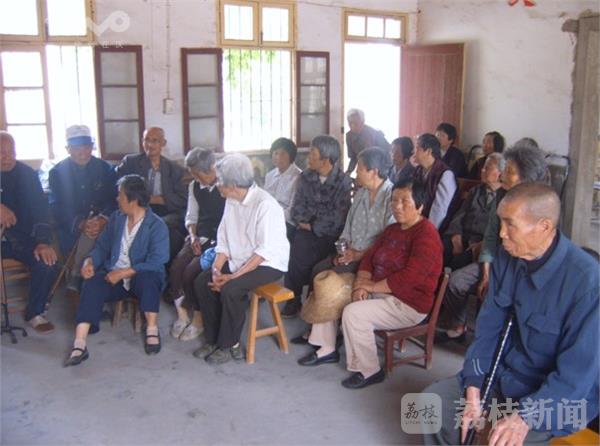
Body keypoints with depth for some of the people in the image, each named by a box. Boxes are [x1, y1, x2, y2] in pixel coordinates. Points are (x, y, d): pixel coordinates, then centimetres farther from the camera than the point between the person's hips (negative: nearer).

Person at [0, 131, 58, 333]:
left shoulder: (26, 173, 0)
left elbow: (39, 207, -8)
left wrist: (43, 241, -21)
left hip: (20, 237, 1)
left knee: (47, 261, -23)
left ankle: (34, 312, -1)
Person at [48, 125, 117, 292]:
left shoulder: (105, 168, 6)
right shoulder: (57, 172, 3)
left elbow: (114, 199, 0)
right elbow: (57, 207, -5)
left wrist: (102, 220, -23)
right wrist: (80, 223, -24)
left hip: (100, 221, 2)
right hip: (70, 225, -1)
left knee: (93, 233, -30)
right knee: (87, 234, -32)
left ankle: (75, 276, -13)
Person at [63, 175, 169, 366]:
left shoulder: (157, 226, -10)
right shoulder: (116, 218, 9)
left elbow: (156, 262, -19)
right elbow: (102, 246, 13)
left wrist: (123, 273, -22)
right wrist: (90, 262, -9)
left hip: (141, 277, -4)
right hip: (113, 275, 4)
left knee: (148, 278, -38)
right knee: (92, 284, -26)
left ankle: (152, 330, -21)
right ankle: (79, 344, -32)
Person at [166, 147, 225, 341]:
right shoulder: (194, 187, 9)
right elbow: (191, 217, 16)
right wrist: (193, 236, -2)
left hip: (220, 239, -6)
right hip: (200, 238, 6)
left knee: (192, 271, -23)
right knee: (176, 267, -17)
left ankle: (198, 319, -2)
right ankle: (182, 314, 1)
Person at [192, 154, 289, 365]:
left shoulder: (265, 204, -23)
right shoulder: (231, 201, 1)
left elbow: (265, 251, -25)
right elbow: (224, 240, 4)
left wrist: (233, 276, -25)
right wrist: (217, 268, -10)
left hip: (268, 264, -8)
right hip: (238, 260, 8)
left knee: (231, 289, -28)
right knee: (201, 282, -6)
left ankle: (229, 345, -7)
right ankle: (213, 339, 7)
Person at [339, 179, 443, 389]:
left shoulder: (426, 234, -17)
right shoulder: (392, 230, 12)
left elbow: (409, 278, -26)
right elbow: (370, 257, 11)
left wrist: (371, 286, -18)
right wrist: (361, 282, -9)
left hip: (408, 305, -9)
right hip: (380, 293, 9)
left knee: (353, 313, -25)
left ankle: (368, 371, -8)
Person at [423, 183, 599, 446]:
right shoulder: (507, 258, -5)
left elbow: (579, 372, -24)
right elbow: (488, 328, 1)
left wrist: (525, 417, -32)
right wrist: (473, 391, -8)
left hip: (561, 395, -6)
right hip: (505, 375, 6)